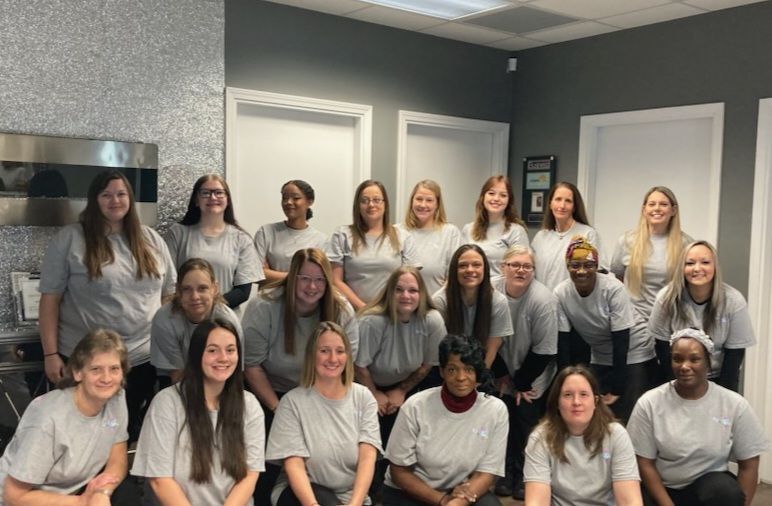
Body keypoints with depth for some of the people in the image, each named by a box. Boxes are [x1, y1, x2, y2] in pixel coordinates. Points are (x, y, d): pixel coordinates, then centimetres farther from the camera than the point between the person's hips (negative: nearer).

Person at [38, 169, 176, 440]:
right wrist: (51, 354, -9)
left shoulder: (151, 239, 7)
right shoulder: (69, 239, -4)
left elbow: (170, 294, 10)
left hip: (145, 358, 3)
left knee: (134, 433, 14)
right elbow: (50, 299, -4)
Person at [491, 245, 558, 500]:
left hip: (533, 379, -2)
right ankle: (507, 471, 23)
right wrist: (503, 377, -5)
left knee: (526, 424, -3)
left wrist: (521, 384, -10)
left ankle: (525, 475, 18)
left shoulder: (543, 300, -23)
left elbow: (544, 351, -17)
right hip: (503, 375, 3)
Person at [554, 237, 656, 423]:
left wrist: (616, 390, -18)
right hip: (600, 360, 4)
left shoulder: (614, 289, -24)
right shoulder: (560, 294, -15)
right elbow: (563, 343, -10)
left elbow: (621, 341, -20)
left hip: (634, 357, -3)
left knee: (623, 416, -11)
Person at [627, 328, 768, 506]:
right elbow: (645, 463, -6)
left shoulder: (735, 405, -5)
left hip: (712, 484, 1)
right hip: (662, 488, -1)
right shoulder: (649, 403, -8)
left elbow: (748, 465, 0)